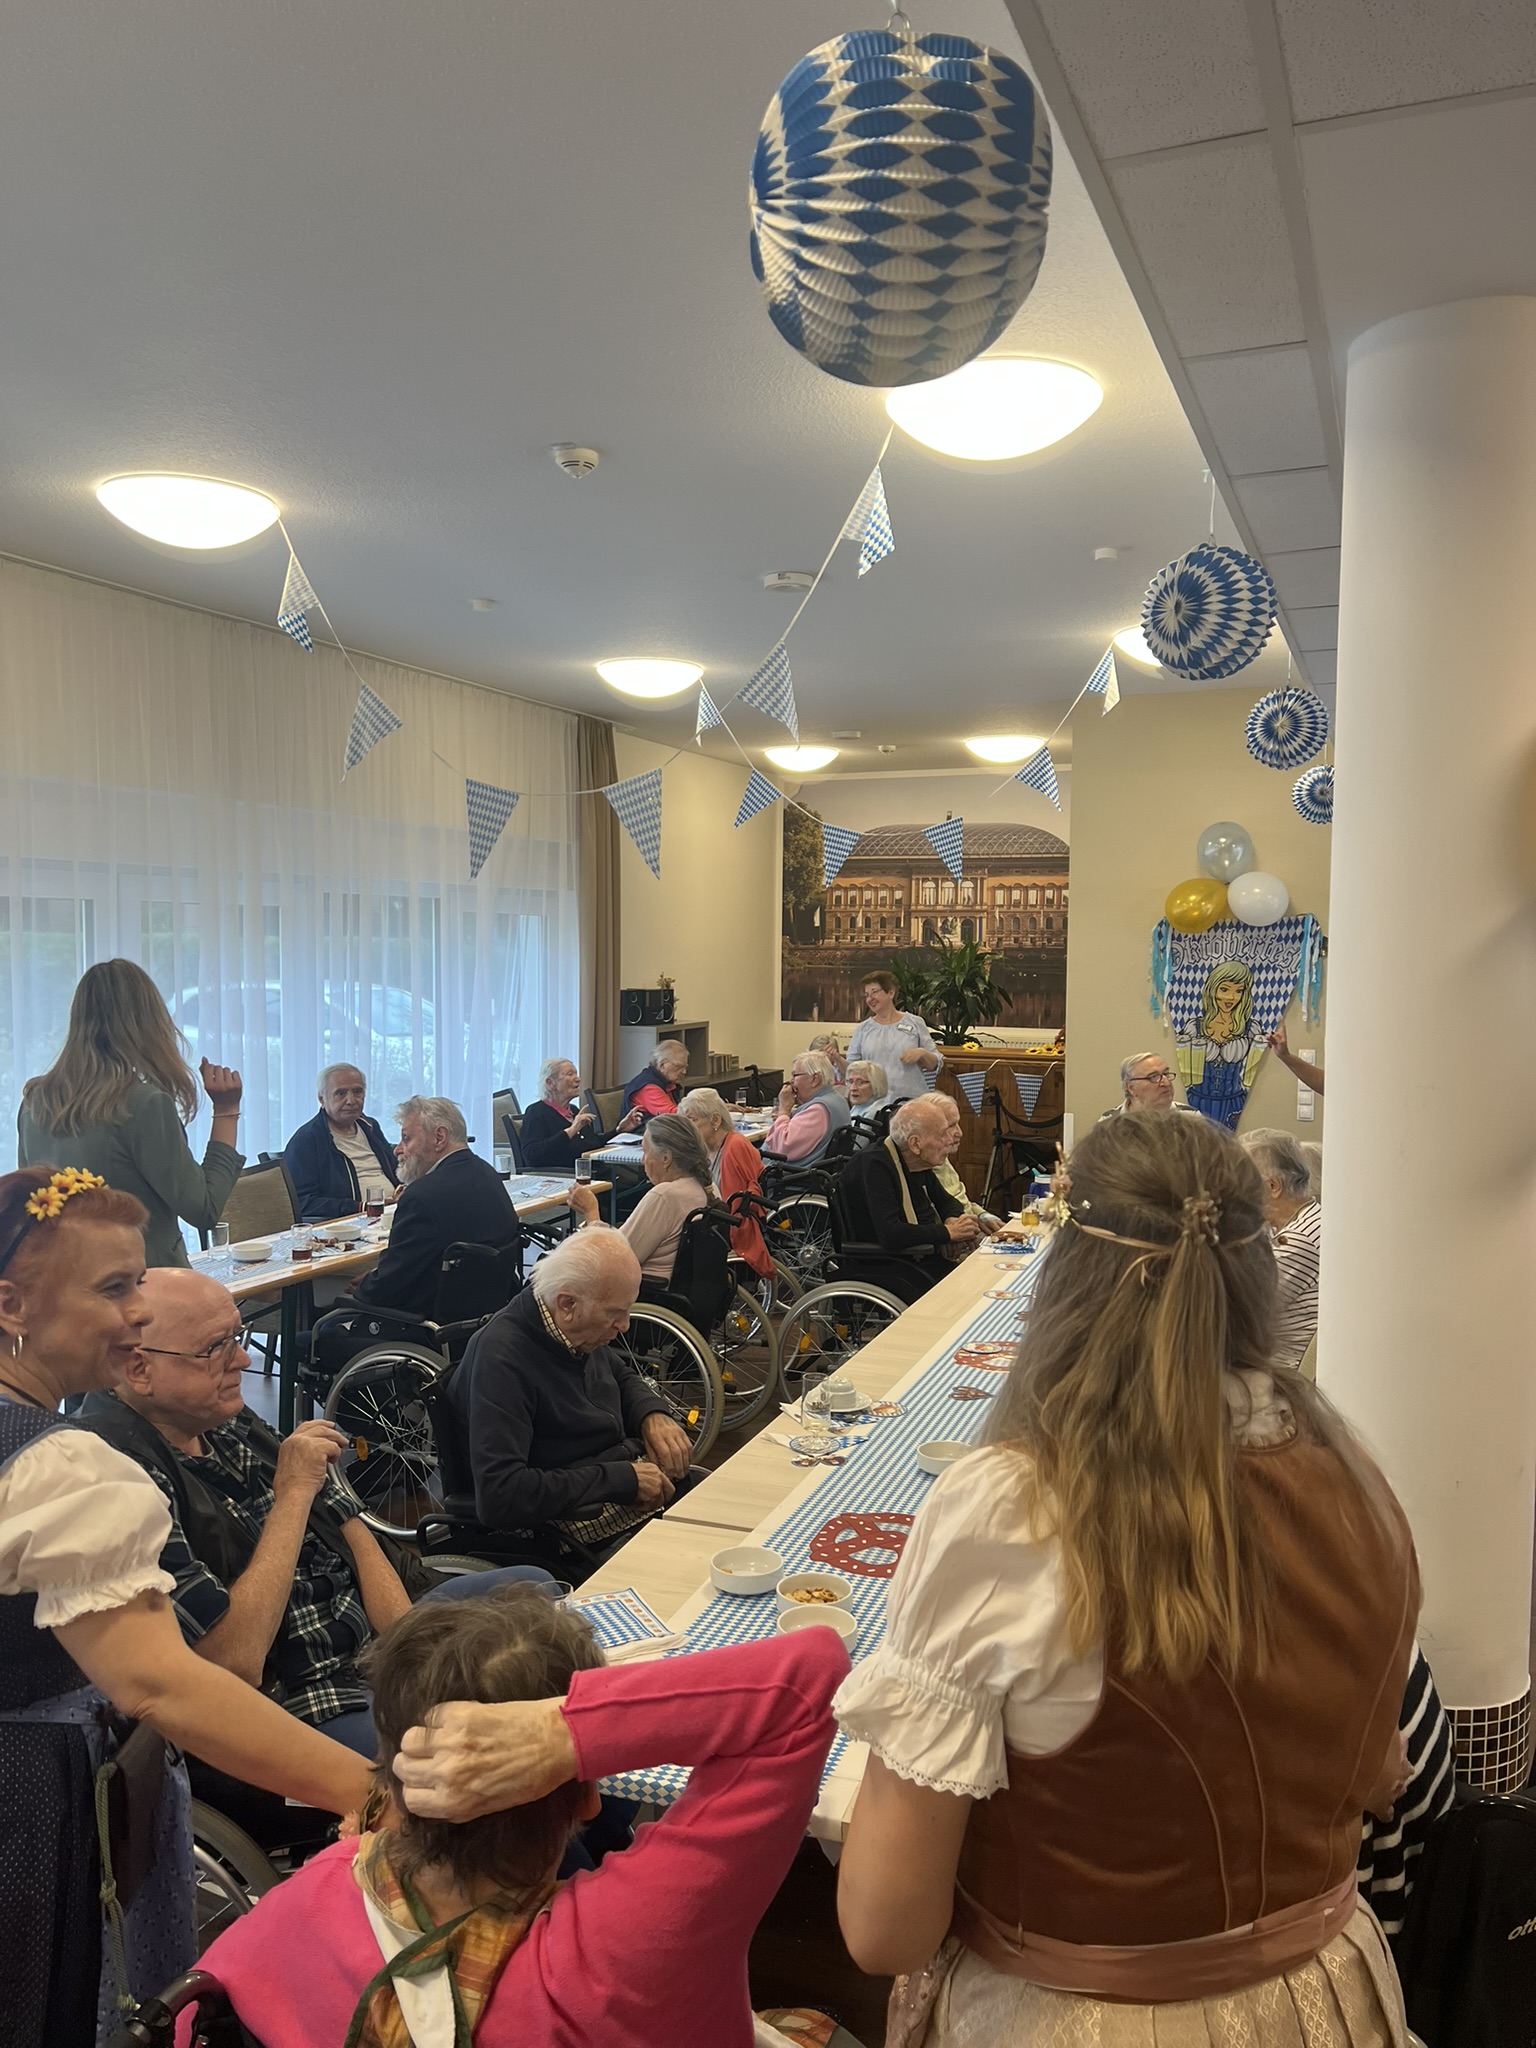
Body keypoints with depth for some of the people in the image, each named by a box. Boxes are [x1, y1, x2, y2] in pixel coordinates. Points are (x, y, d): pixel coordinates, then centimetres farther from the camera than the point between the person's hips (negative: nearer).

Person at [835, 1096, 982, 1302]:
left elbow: (946, 1202, 24)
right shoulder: (875, 1165, -18)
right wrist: (947, 1232, -17)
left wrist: (954, 1220, -1)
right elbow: (889, 1234, -28)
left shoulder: (918, 1163, 8)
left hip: (925, 1258, 9)